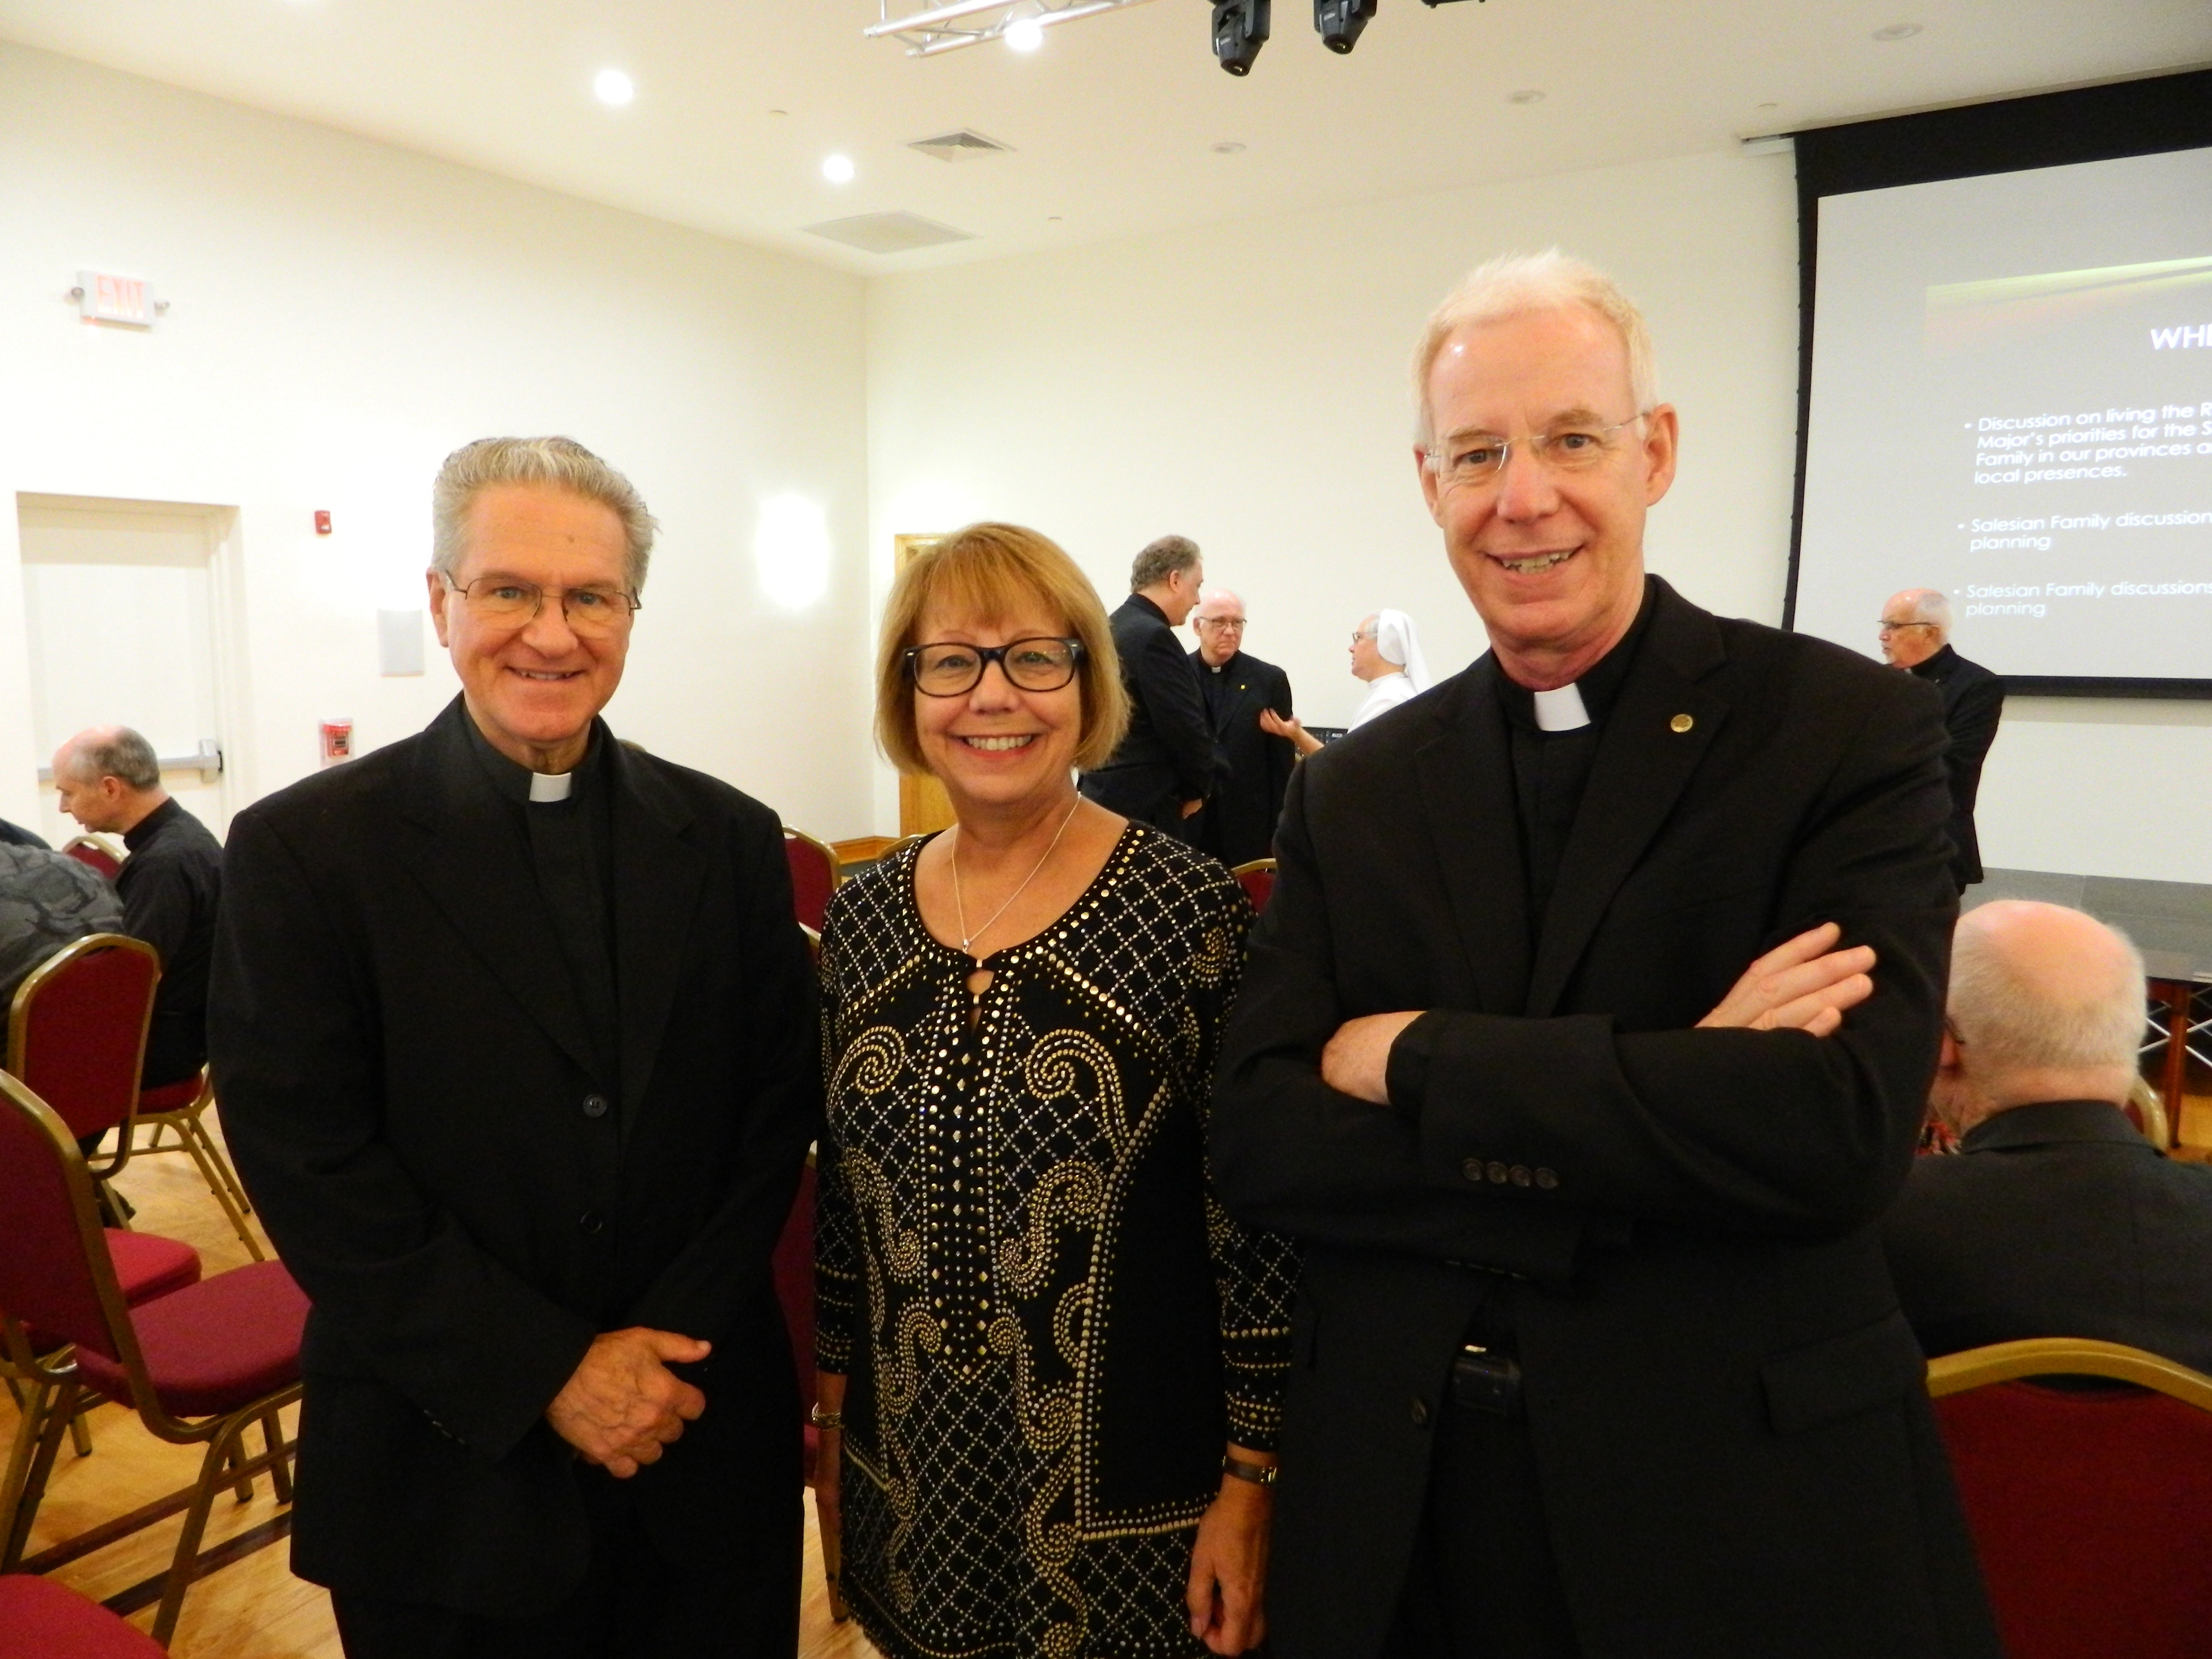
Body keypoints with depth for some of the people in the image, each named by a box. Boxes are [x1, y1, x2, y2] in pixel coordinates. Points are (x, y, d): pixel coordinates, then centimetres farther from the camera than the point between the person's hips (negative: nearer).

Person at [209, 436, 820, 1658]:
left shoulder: (730, 839, 0)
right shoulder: (303, 849, -8)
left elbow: (778, 1111, 0)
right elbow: (310, 1168, -12)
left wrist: (670, 1348, -9)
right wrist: (549, 1374, -14)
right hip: (449, 1470, -2)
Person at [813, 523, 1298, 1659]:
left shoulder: (1190, 907, -15)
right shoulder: (863, 913, -1)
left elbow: (1256, 1220, -12)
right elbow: (844, 1191, 7)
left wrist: (1249, 1486, -9)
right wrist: (832, 1408, 12)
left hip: (1125, 1498, -4)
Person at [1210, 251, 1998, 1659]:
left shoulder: (1850, 728, -9)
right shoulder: (1355, 790, 0)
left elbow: (1843, 1126, -21)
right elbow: (1257, 1146, -9)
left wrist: (1417, 1058, -17)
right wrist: (1666, 1100, -20)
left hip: (1748, 1506, -2)